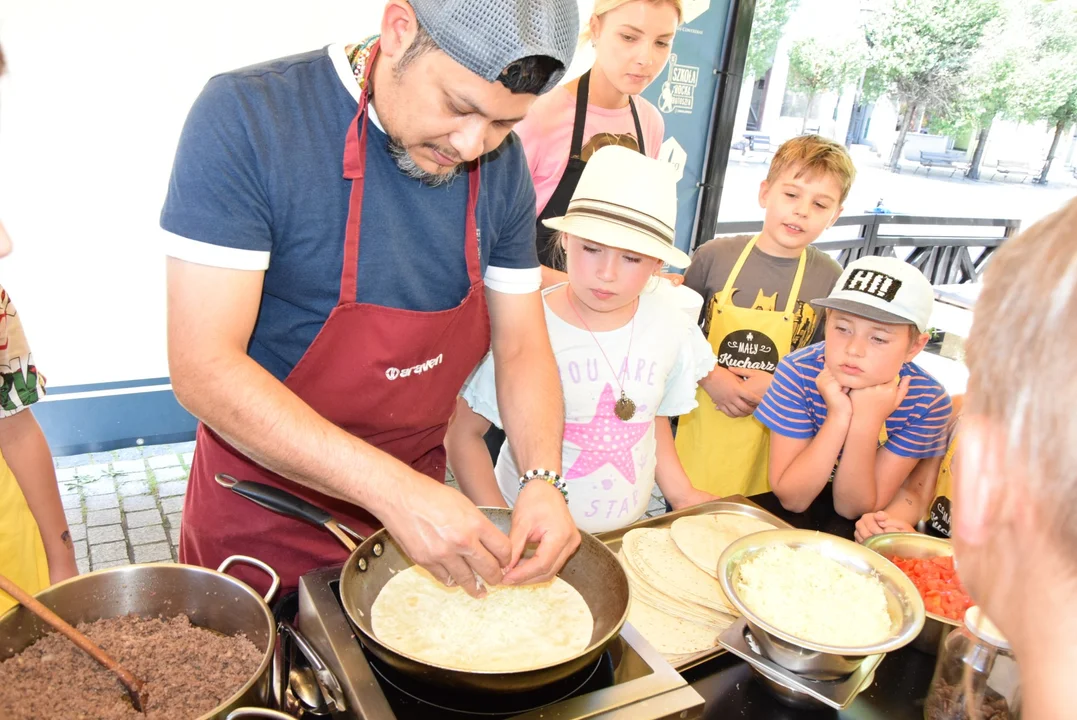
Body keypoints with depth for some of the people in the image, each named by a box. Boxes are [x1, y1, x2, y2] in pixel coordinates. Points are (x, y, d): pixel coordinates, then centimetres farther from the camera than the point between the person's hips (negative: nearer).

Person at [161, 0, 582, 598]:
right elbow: (204, 368, -27)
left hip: (415, 500, 4)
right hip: (262, 518, -3)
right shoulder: (244, 118, -23)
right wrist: (395, 490, -35)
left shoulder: (503, 167, -8)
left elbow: (522, 346, -3)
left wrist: (544, 479, -20)